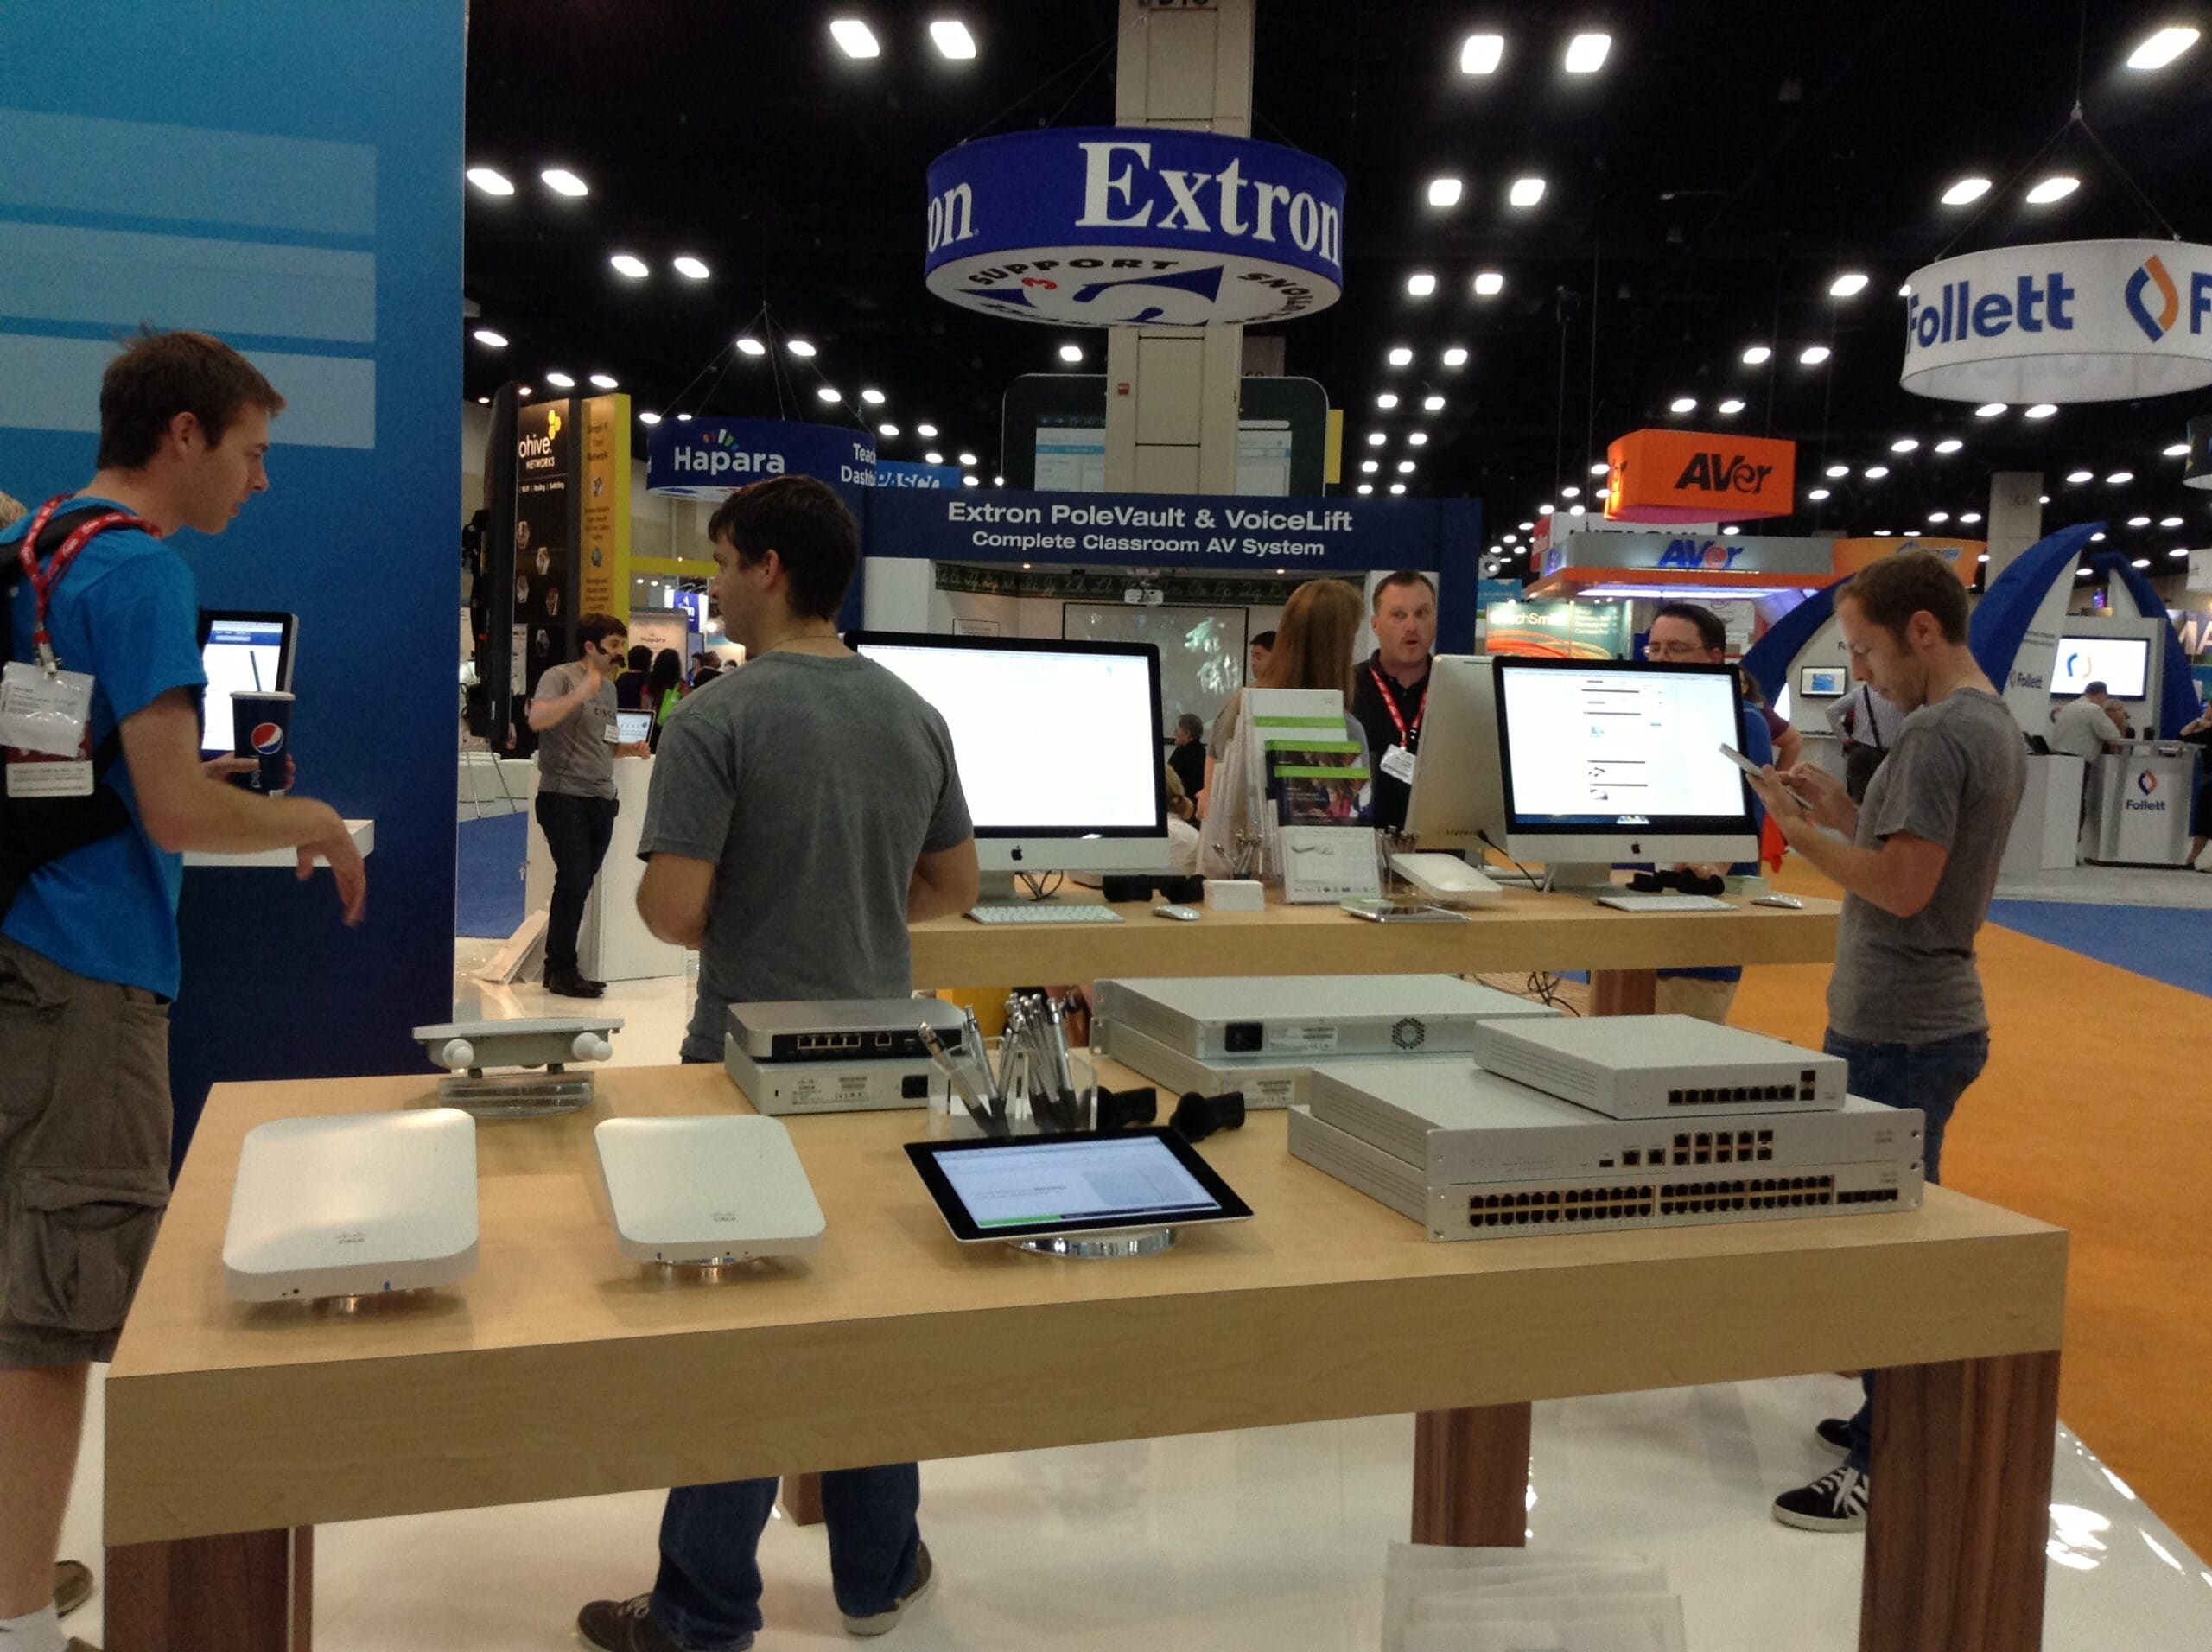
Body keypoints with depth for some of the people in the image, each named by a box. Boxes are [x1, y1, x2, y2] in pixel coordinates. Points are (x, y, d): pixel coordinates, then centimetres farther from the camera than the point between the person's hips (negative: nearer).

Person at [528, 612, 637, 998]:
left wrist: (627, 749, 9)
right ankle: (562, 971, 0)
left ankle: (561, 966, 16)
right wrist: (582, 693, -27)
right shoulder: (560, 677, -5)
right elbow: (537, 719, -23)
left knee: (580, 886, 8)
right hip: (565, 797, -7)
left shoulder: (609, 687, 18)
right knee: (574, 883, -9)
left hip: (602, 800, 7)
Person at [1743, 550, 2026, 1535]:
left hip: (1896, 1035, -10)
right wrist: (1848, 815, 8)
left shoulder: (1936, 734, -19)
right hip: (1937, 1019, 10)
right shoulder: (1998, 726, 13)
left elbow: (1903, 888, -23)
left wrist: (1803, 831, -13)